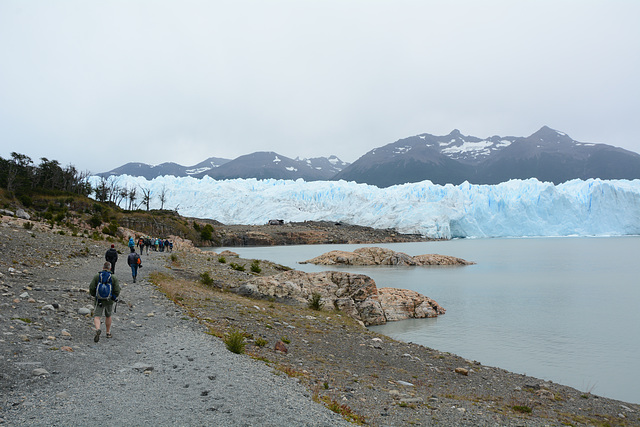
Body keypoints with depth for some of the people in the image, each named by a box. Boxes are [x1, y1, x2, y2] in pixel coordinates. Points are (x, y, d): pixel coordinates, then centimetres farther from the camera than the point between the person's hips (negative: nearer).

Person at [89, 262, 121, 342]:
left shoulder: (97, 276, -5)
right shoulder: (114, 278, -7)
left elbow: (91, 288, -8)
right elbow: (117, 291, -10)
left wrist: (94, 295, 12)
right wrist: (114, 297, 10)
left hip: (99, 300, -1)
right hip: (109, 301, 1)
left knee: (97, 316, -1)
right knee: (108, 316, 20)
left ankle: (98, 330, -29)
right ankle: (108, 333, 31)